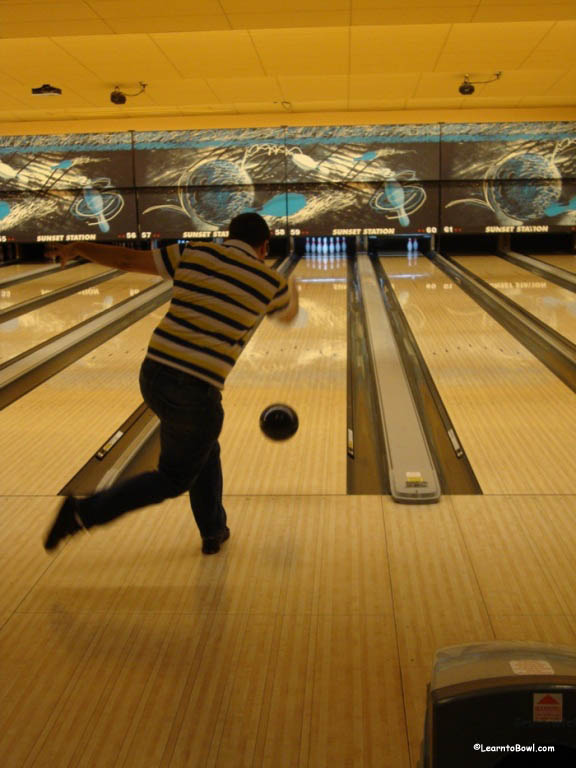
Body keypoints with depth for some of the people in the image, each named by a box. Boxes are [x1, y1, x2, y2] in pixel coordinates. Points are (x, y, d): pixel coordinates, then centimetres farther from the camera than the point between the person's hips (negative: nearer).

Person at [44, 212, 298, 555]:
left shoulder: (193, 254, 5)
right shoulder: (269, 282, 1)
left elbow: (128, 259, 9)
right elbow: (289, 314, 24)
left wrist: (79, 248, 24)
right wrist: (292, 289, 48)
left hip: (153, 375, 6)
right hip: (196, 392, -5)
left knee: (204, 452, 27)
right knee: (173, 478, 14)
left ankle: (214, 532, 40)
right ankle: (83, 513, 6)